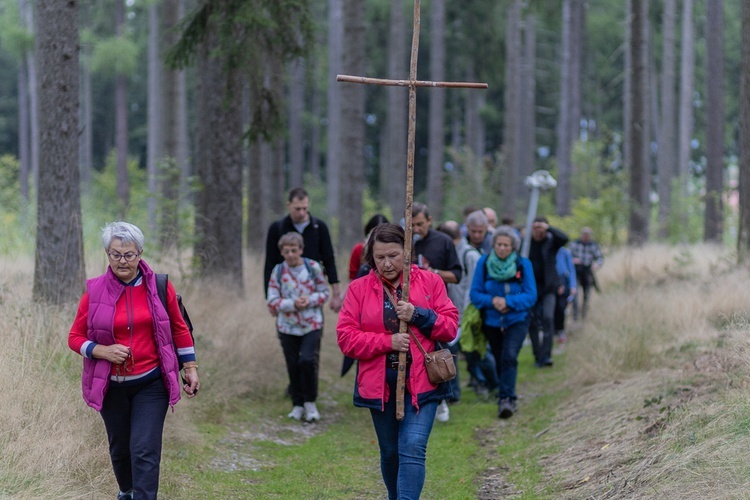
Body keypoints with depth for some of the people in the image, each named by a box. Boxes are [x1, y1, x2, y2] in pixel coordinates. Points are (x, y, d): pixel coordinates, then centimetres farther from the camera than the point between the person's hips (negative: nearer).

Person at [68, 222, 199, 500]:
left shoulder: (159, 287, -6)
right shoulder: (95, 291, -7)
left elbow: (179, 328, 6)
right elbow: (75, 337, -1)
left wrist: (190, 367, 6)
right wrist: (103, 351, -18)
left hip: (151, 385, -2)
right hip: (112, 386, 2)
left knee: (145, 451, -12)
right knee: (120, 448, 18)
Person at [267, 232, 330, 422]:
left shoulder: (313, 267, -4)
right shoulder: (278, 271, -2)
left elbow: (324, 293, 2)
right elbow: (272, 301, -2)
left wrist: (310, 300, -17)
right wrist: (292, 304, -17)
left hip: (312, 325, -2)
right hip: (288, 326, 2)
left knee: (308, 361, -14)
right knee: (293, 365, 7)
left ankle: (310, 402, 4)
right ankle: (297, 404, 21)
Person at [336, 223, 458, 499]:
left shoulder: (429, 281, 1)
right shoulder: (358, 289, 0)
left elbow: (451, 326, -1)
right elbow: (346, 337, -6)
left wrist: (418, 315, -17)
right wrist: (387, 342, -17)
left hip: (420, 382, -2)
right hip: (380, 385, 2)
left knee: (412, 449, -16)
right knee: (390, 452, 15)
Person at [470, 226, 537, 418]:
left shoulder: (523, 264, -6)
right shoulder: (484, 263, -4)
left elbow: (531, 295, -8)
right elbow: (475, 293, -4)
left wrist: (508, 302, -22)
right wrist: (492, 301, -22)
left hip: (516, 321, -2)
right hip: (492, 321, 2)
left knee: (509, 356, -22)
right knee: (500, 359, 13)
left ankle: (506, 398, -23)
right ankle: (508, 399, 31)